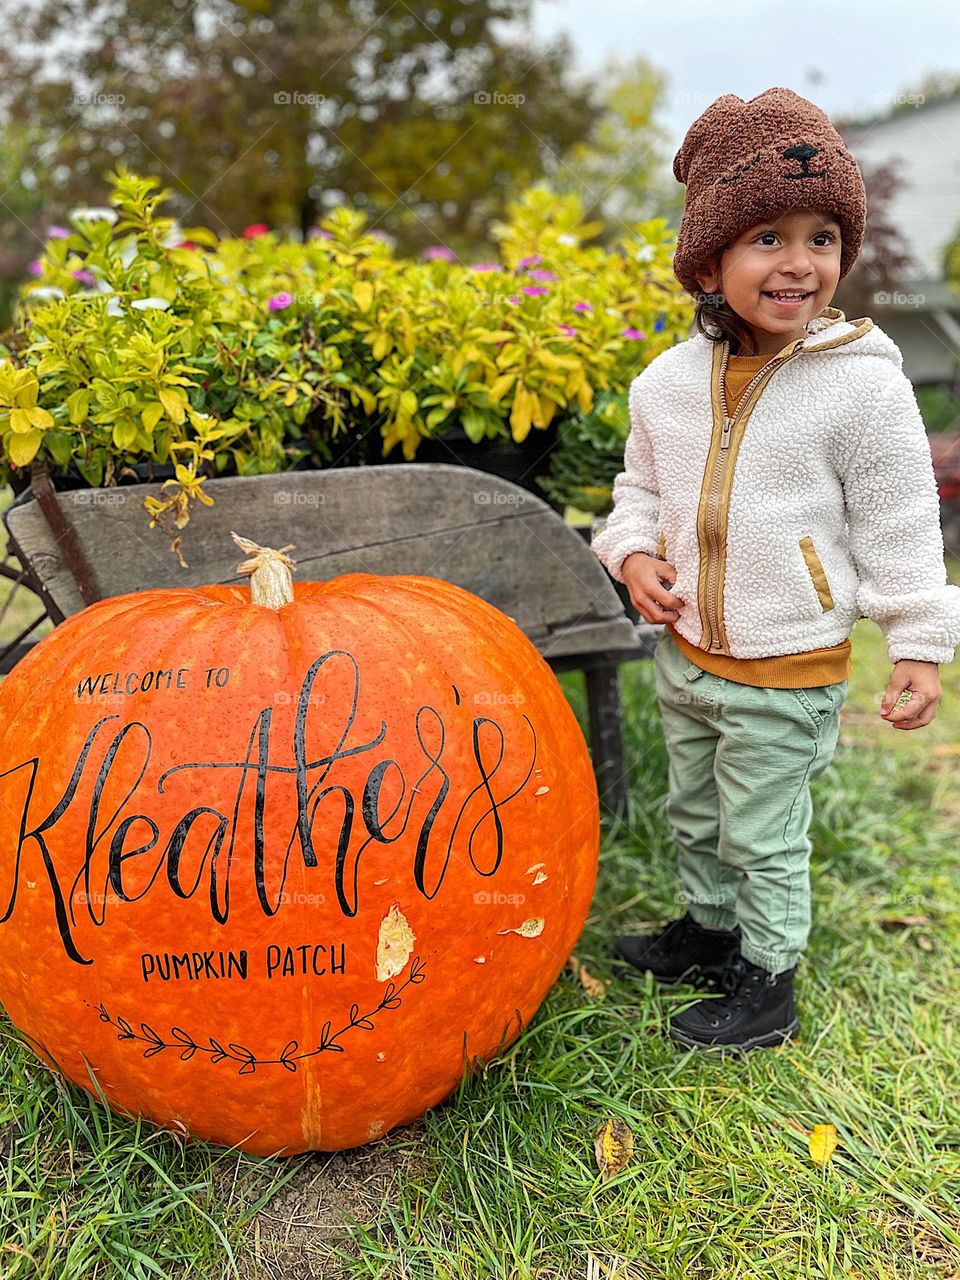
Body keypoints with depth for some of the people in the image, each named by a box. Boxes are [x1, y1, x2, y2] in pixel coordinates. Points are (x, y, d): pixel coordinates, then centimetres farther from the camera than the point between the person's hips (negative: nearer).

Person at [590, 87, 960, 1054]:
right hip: (685, 654, 6)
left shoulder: (862, 385, -16)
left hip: (787, 673, -5)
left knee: (764, 836, 9)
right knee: (695, 814, 24)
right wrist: (634, 555, -7)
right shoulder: (670, 381, -3)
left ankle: (768, 983, 31)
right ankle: (708, 929, 49)